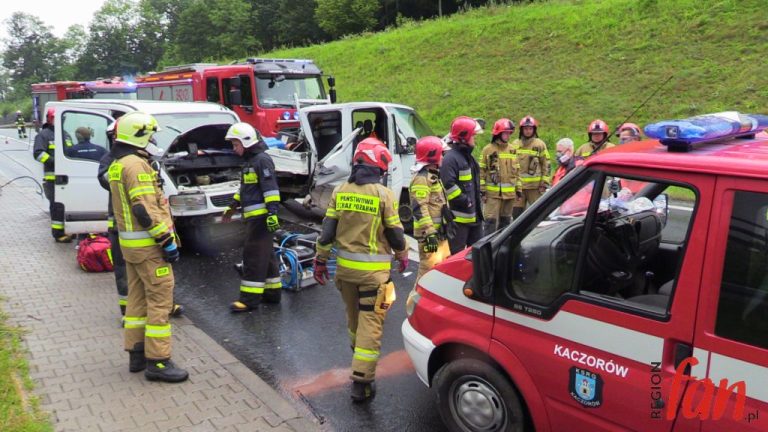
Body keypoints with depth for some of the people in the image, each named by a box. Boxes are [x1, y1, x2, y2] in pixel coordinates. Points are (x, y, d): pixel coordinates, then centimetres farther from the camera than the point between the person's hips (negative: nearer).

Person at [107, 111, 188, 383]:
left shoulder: (117, 164, 15)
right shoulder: (136, 164, -17)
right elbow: (144, 209, -24)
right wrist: (167, 240, -20)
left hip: (130, 242, 10)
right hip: (148, 244, -10)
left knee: (137, 297, 16)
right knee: (160, 300, -5)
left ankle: (137, 354, 25)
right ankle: (157, 362, -1)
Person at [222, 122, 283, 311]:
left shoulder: (262, 160, -12)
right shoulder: (249, 161, 19)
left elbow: (271, 188, -19)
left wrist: (272, 212, -25)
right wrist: (233, 207, 31)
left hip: (261, 216, -10)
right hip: (254, 217, 10)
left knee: (254, 255, -8)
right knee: (266, 255, 14)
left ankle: (249, 298, -4)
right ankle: (273, 291, 23)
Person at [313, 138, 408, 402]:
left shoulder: (340, 191, 0)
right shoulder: (383, 194, -12)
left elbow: (327, 229, 1)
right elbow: (395, 232, -6)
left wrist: (321, 259, 12)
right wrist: (402, 257, 12)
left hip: (345, 266, 5)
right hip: (373, 269, -5)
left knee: (353, 316, 24)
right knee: (371, 323, 1)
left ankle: (359, 357, 46)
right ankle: (361, 381, 1)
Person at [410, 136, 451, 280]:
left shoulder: (433, 175, 17)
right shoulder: (422, 178, -16)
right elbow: (419, 208, -24)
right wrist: (429, 233, -28)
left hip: (440, 232, 11)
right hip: (430, 233, -11)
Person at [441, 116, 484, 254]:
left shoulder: (468, 156, 17)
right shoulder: (450, 158, -16)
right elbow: (448, 185, -25)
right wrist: (465, 201, -21)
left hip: (474, 215, 10)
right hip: (459, 217, -10)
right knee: (456, 253, -1)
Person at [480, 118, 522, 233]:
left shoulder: (513, 150, 11)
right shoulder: (488, 149, -4)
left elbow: (517, 171, 16)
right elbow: (481, 171, -4)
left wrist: (519, 190, 13)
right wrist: (482, 190, -8)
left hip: (509, 193, 5)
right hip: (493, 193, -5)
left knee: (505, 220, 13)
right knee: (491, 220, -9)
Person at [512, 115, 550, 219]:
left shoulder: (540, 144, 1)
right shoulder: (515, 144, 9)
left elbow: (546, 165, 1)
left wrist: (544, 184, -4)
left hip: (535, 185, -2)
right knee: (516, 212, 6)